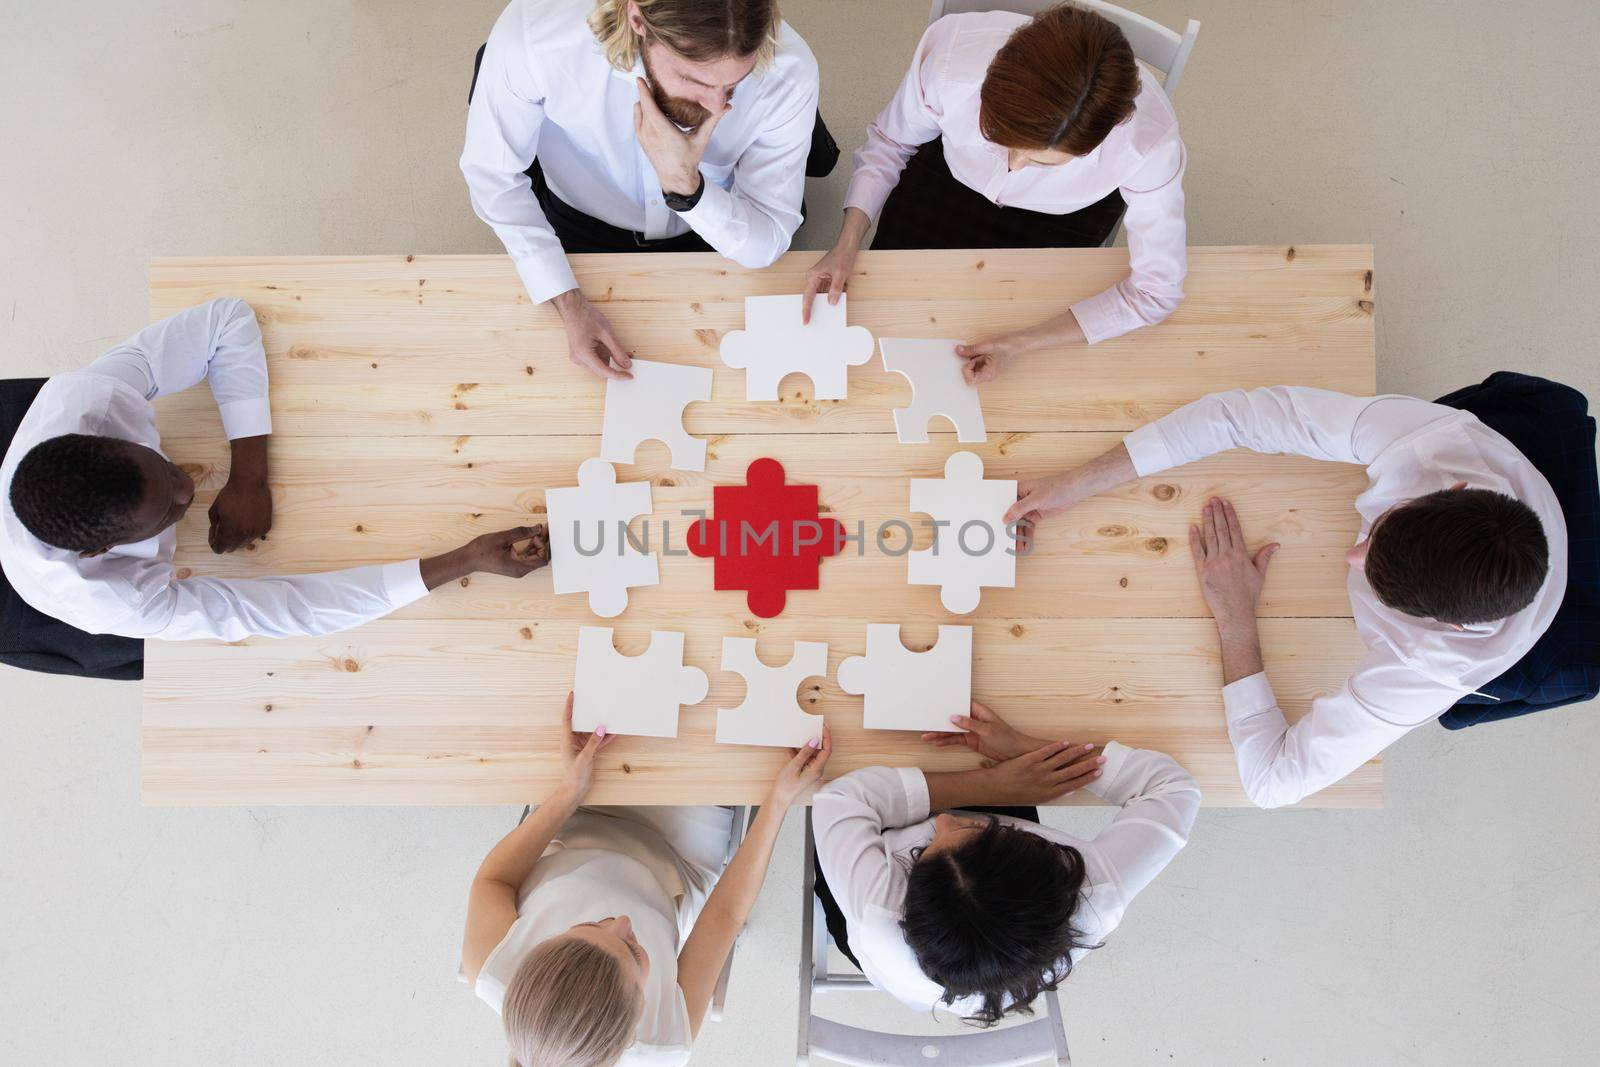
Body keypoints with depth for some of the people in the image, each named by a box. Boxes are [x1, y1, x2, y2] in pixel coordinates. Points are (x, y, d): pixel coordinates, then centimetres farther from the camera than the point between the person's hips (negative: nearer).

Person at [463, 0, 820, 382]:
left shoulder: (789, 72, -34)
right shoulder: (532, 33, -37)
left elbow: (765, 245, -25)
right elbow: (492, 171, -20)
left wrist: (685, 185, -44)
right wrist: (568, 302, -28)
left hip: (711, 234, 1)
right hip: (579, 225, 0)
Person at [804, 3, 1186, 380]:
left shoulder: (1150, 142, -41)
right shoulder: (949, 58, -38)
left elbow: (1156, 290, -27)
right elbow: (889, 140, -14)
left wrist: (1023, 343, -33)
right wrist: (847, 243, -25)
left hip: (1064, 218, -1)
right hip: (950, 176, 2)